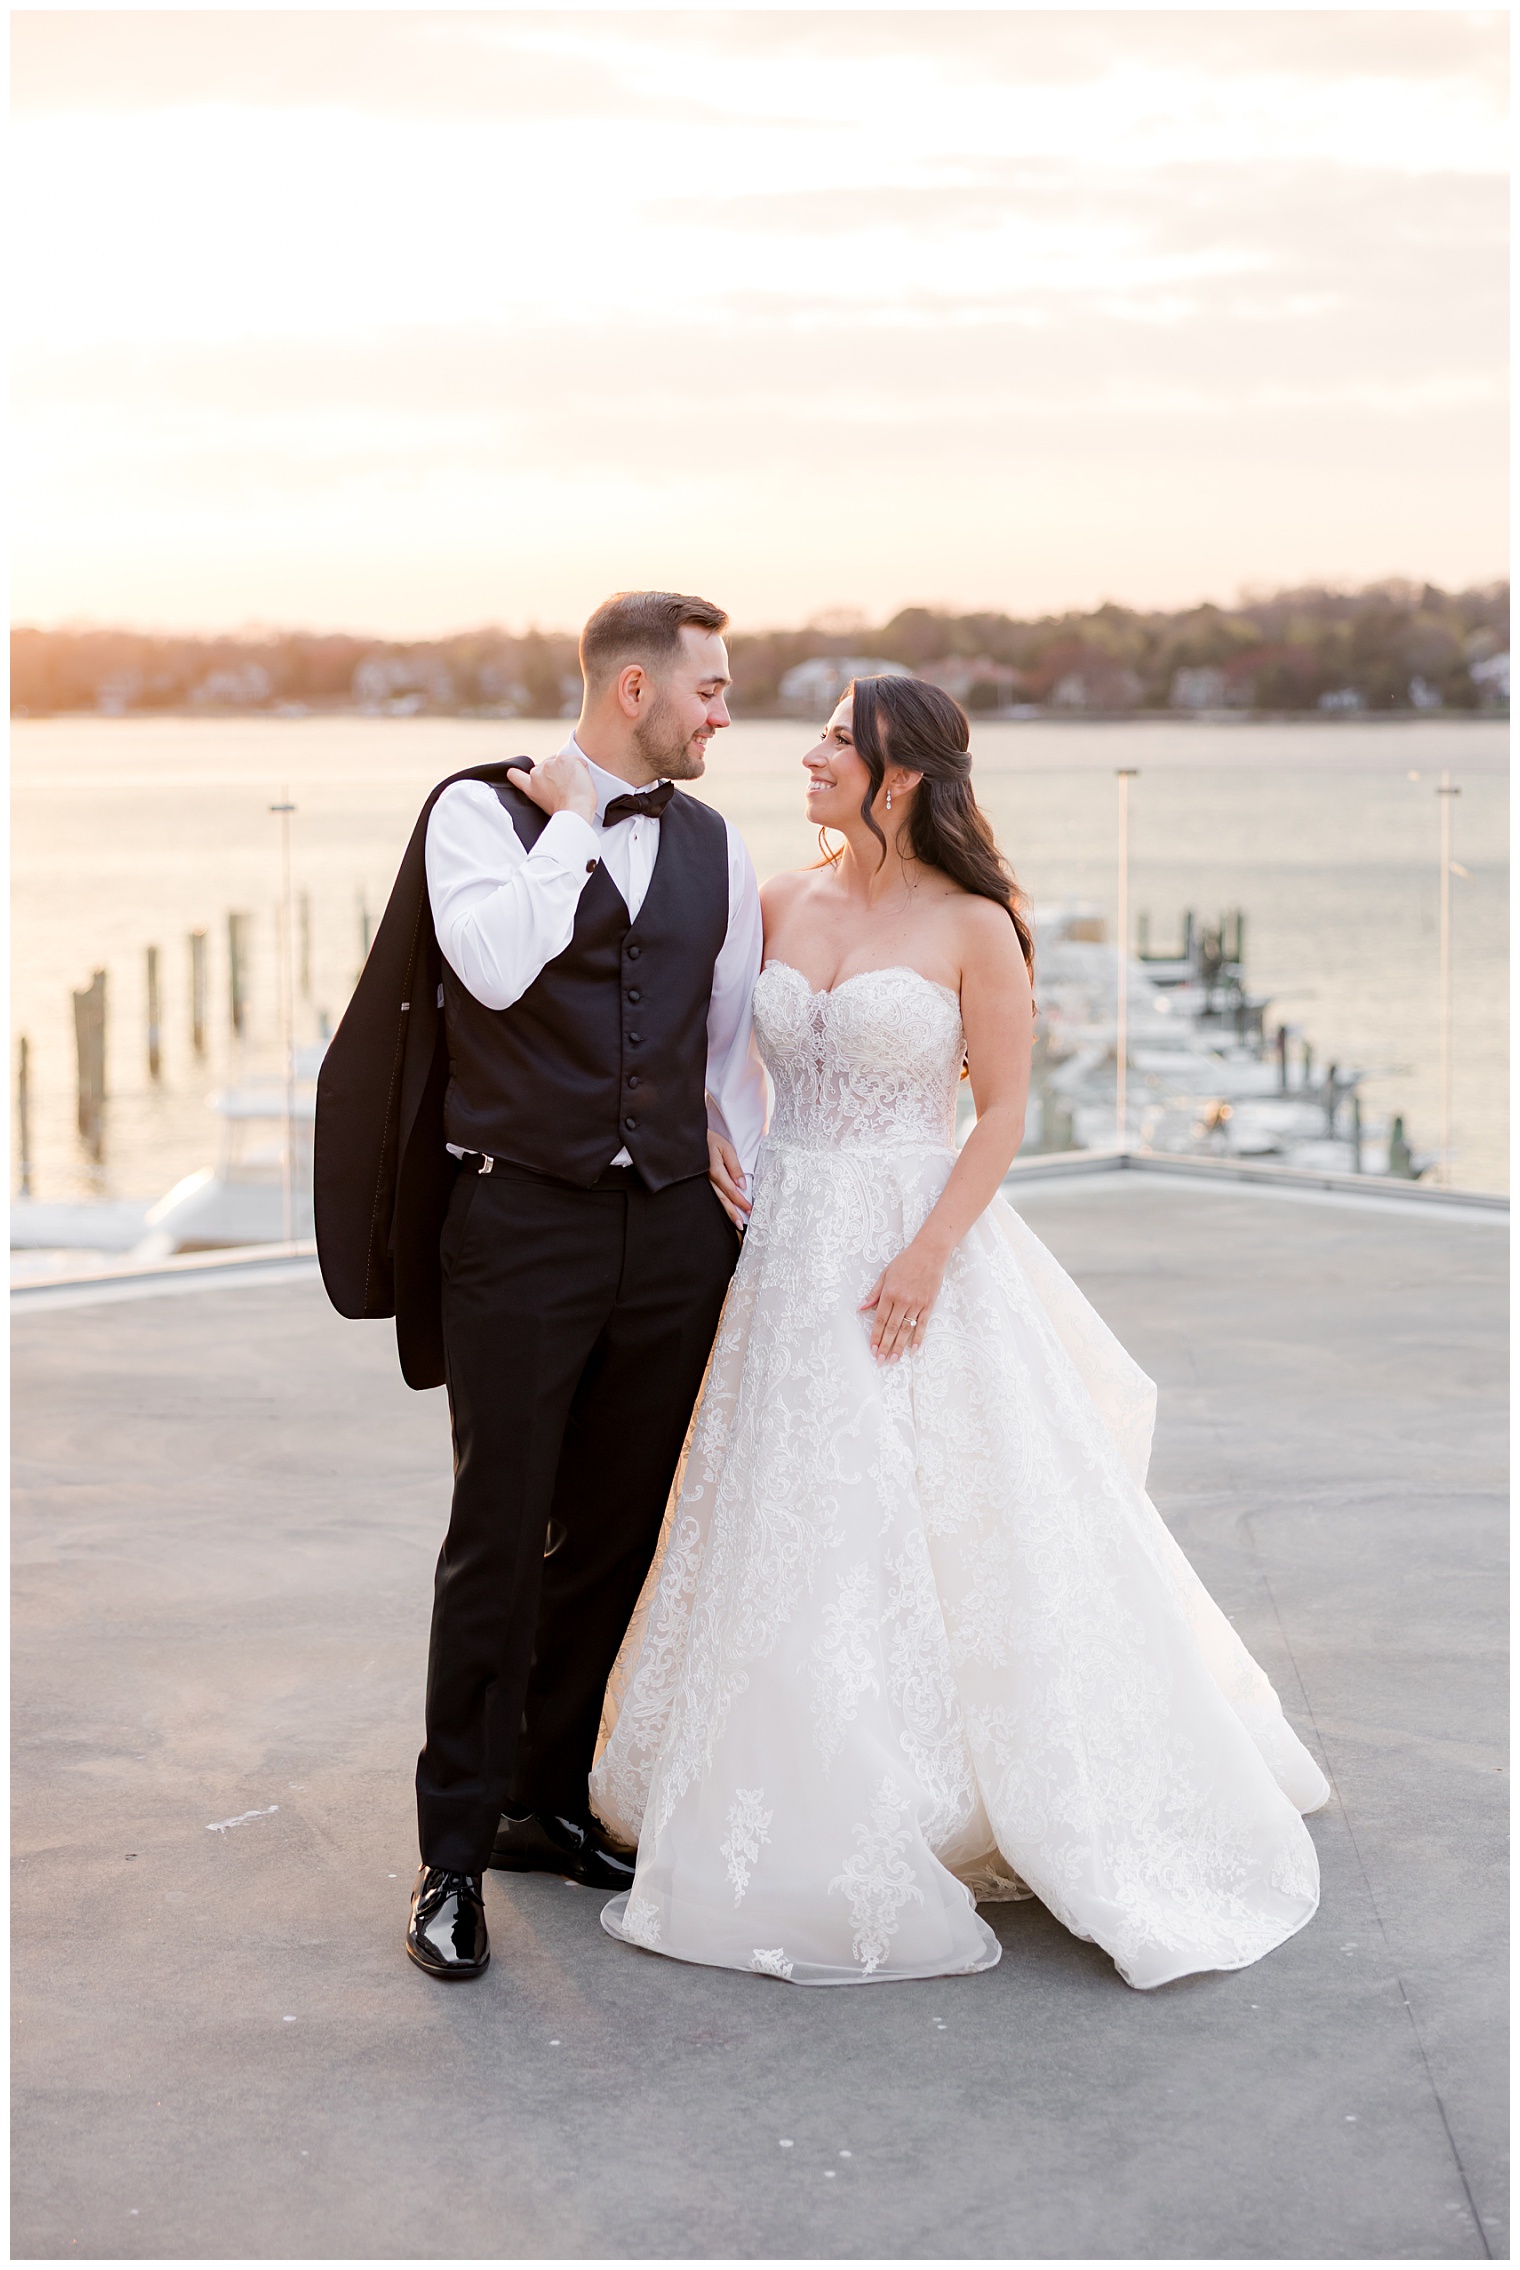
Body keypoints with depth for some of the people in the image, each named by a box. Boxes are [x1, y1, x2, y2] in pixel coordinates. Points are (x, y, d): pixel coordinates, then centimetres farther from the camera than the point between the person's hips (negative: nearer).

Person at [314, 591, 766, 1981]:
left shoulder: (712, 844, 12)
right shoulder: (481, 810, -2)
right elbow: (495, 966, -21)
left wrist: (740, 1182, 13)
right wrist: (572, 819, -11)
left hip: (673, 1229, 5)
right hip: (521, 1225, -5)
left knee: (617, 1538, 10)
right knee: (498, 1544, -2)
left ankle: (548, 1801, 26)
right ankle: (454, 1852, 9)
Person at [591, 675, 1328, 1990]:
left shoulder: (971, 925, -7)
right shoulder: (778, 907, 7)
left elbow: (1004, 1111, -7)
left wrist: (929, 1253, -17)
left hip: (916, 1250, -5)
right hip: (790, 1245, 5)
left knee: (944, 1530, -2)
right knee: (787, 1531, 9)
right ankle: (817, 1826, 24)